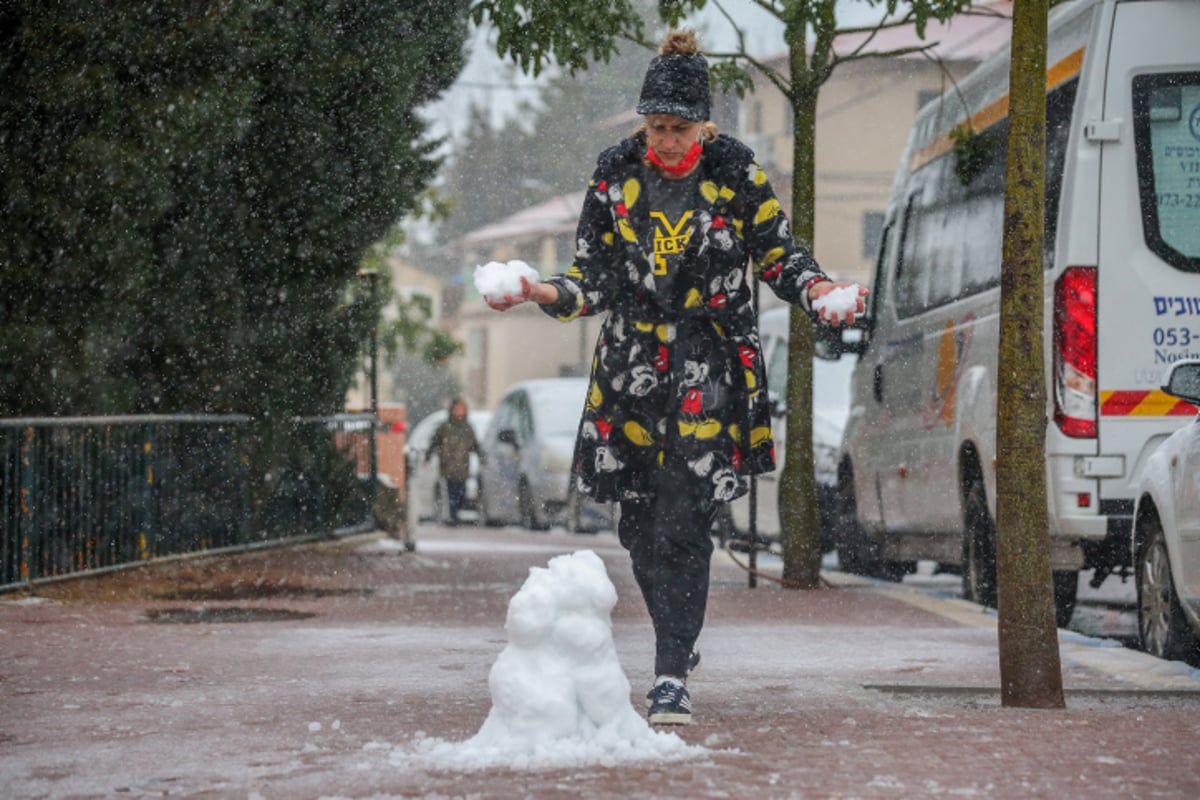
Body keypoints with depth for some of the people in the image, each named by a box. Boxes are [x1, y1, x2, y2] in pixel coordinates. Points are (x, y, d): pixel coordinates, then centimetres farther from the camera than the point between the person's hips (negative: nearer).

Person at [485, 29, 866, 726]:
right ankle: (679, 649, 28)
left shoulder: (735, 174, -2)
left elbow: (778, 255, 5)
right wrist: (543, 293, -13)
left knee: (682, 528, -13)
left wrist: (822, 293, -14)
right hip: (633, 368, 3)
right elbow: (594, 279, 5)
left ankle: (673, 676, -11)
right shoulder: (615, 176, 4)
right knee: (641, 527, 6)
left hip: (710, 376, -3)